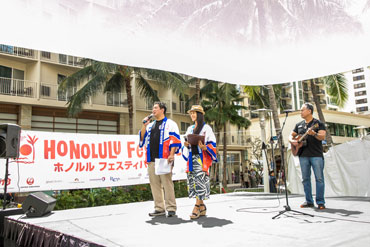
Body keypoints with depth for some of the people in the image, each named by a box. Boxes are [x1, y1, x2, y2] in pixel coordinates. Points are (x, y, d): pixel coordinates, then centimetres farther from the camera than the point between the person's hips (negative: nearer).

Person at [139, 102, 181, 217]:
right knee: (155, 184, 6)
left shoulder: (170, 124, 5)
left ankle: (171, 208, 1)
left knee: (167, 183, -7)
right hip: (152, 159, 6)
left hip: (164, 159, -6)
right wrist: (144, 126, 6)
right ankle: (159, 208, 14)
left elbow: (175, 140, -4)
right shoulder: (150, 125, 22)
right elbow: (142, 139, 17)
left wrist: (171, 154, -15)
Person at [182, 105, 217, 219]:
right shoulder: (190, 128, 19)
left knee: (200, 181, -13)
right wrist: (186, 145, -1)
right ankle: (202, 207, 12)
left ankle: (197, 207, -11)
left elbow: (212, 143, -4)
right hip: (192, 157, 6)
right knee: (192, 181, 2)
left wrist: (204, 147, -22)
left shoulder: (206, 128, 1)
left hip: (201, 157, -6)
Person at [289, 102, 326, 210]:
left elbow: (322, 136, -11)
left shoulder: (318, 123, 0)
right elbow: (291, 135, 21)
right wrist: (292, 141, -1)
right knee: (305, 179, 6)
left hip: (316, 155, -5)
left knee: (319, 178, -4)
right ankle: (309, 201, 14)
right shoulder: (299, 125, 16)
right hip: (303, 155, 5)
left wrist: (314, 134, -30)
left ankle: (320, 202, 3)